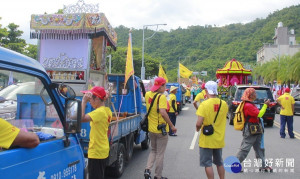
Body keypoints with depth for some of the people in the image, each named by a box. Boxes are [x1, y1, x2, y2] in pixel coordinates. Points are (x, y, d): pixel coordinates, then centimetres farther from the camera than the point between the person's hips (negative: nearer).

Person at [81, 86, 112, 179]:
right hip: (103, 150, 9)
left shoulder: (99, 112, -21)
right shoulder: (107, 110, 5)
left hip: (96, 153, -9)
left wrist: (84, 101, -24)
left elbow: (82, 118, -33)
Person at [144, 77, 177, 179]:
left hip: (151, 128, 6)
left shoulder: (148, 94, 2)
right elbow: (163, 113, -27)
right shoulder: (161, 97, -18)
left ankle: (148, 169, 8)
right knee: (160, 154, 8)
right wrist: (172, 126, -21)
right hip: (161, 129, -6)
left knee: (153, 150, 24)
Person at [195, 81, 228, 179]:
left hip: (207, 140, -5)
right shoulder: (224, 104, -2)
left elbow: (199, 123, -21)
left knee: (208, 163, 6)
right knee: (219, 162, 21)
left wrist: (197, 128, -2)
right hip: (219, 139, 5)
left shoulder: (204, 104, -18)